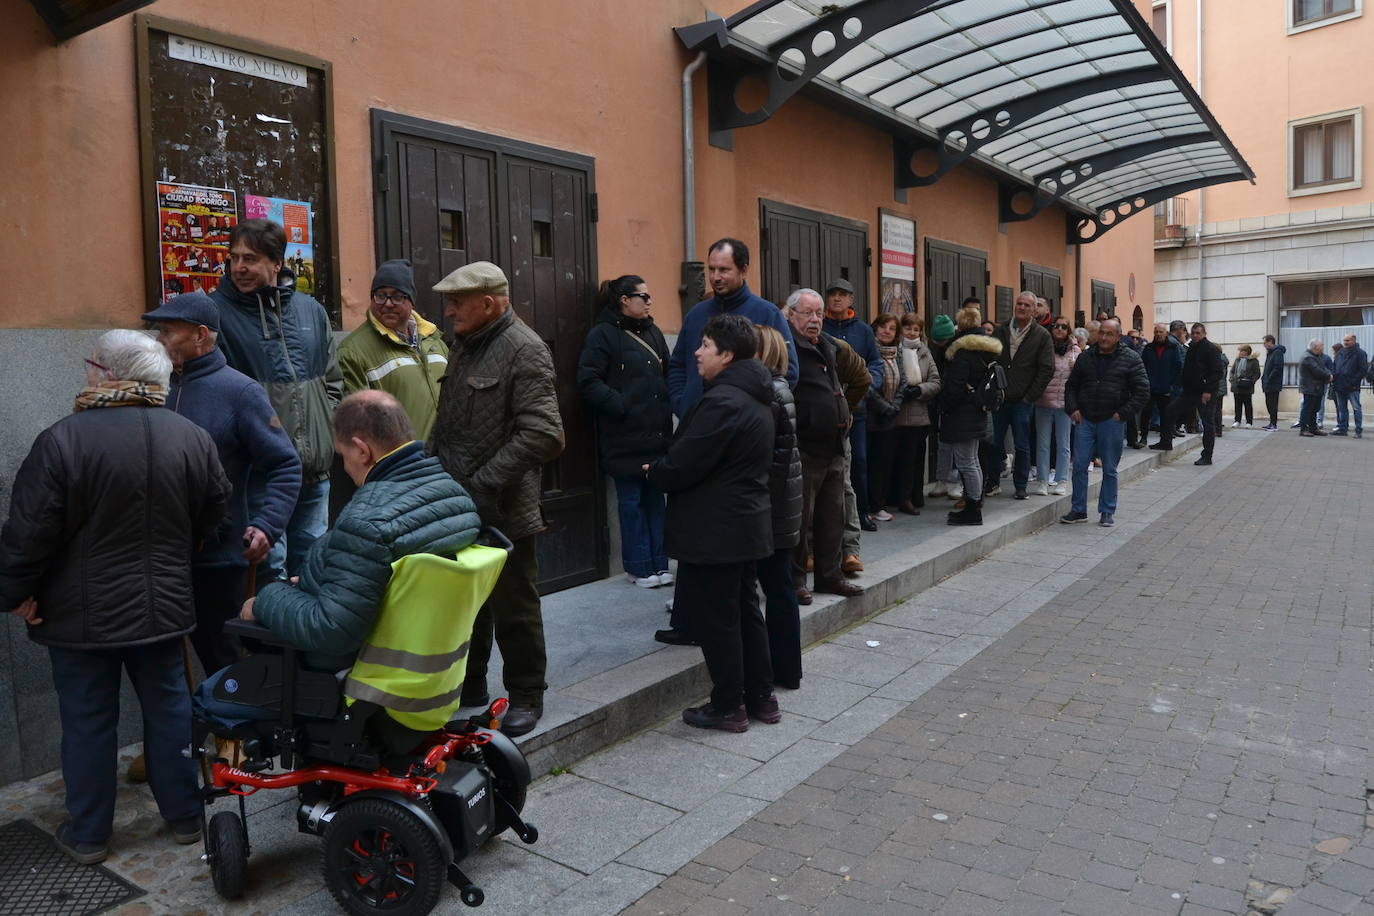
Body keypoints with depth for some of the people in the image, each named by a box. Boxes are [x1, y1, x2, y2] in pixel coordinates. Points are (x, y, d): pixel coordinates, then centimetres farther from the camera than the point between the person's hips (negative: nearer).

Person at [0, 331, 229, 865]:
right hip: (164, 605, 4)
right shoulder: (191, 437, -5)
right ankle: (184, 815, 27)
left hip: (83, 614, -3)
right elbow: (213, 514, 7)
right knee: (169, 708, 16)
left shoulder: (62, 441, -19)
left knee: (87, 721, 11)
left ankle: (88, 835, 26)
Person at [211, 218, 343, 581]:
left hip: (315, 468, 5)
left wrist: (325, 429, 9)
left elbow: (333, 381, 18)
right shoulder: (217, 311, -4)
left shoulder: (310, 310, 10)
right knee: (269, 566, 1)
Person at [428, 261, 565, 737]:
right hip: (458, 505, 8)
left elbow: (541, 434, -23)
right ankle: (469, 687, 36)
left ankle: (526, 696, 22)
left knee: (514, 608, 5)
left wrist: (482, 485, -22)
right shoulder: (465, 344, 14)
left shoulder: (525, 350, -14)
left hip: (501, 510, -8)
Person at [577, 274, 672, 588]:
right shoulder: (603, 334, -8)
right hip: (625, 436, -6)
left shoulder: (653, 332, 14)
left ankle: (659, 564, 21)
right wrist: (621, 406, -17)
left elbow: (667, 374, 20)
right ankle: (639, 567, 15)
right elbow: (588, 381, -14)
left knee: (656, 499, 11)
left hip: (657, 433, 6)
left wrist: (668, 407, 6)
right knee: (631, 502, 4)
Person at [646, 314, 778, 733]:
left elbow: (682, 466, -22)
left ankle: (728, 706, 13)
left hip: (714, 532, -10)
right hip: (747, 524, 10)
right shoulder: (755, 398, 11)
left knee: (715, 619, 2)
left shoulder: (721, 402, -22)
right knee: (745, 612, 17)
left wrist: (652, 471, -1)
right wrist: (664, 469, 15)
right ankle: (761, 697, 26)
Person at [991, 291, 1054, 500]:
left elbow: (1047, 369, -4)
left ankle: (1021, 485, 15)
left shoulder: (1042, 336, -1)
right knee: (994, 442, 5)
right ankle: (992, 481, 17)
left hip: (1022, 400, -2)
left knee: (1022, 445, 4)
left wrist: (1030, 397, -7)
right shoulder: (1001, 331, 8)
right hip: (999, 397, 2)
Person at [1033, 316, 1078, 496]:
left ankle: (1060, 481, 14)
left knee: (1063, 444, 7)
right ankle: (1042, 481, 9)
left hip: (1065, 403, 2)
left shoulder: (1075, 352, 7)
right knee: (1043, 443, 3)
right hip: (1043, 402, -2)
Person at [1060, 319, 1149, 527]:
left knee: (1109, 469, 6)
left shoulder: (1130, 358, -1)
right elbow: (1071, 385, 16)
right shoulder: (1086, 357, 9)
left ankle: (1107, 512, 16)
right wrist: (1072, 409, 2)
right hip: (1085, 420, 3)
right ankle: (1078, 510, 11)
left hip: (1112, 422, -3)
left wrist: (1123, 413, -9)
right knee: (1079, 466, 1)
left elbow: (1142, 389, -3)